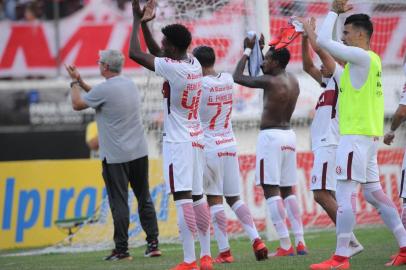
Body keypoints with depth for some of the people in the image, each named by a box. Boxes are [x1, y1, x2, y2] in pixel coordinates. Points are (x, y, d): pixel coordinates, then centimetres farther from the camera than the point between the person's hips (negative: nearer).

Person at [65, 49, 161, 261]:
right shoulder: (130, 85, 9)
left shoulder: (104, 89, -15)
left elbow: (77, 104, -2)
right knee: (144, 198, 10)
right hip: (139, 152, 7)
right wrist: (80, 82, 24)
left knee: (119, 202, -3)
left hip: (115, 156, -7)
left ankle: (121, 249, -2)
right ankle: (153, 244, 9)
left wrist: (74, 82, 13)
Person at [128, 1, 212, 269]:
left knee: (183, 199, -11)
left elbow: (136, 53, -13)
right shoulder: (194, 64, 8)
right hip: (197, 139, 9)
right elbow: (155, 51, 23)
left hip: (178, 142, -9)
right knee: (198, 197, 12)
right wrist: (144, 22, 17)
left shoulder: (172, 68, -16)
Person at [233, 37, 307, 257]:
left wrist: (248, 50, 3)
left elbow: (238, 77, -6)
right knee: (287, 191, 13)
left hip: (271, 136, -8)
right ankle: (300, 242, 6)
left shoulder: (271, 82, -15)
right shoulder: (293, 81, 10)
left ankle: (285, 245, -14)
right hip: (288, 135, 8)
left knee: (271, 190, -7)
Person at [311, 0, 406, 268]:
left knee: (345, 193, -12)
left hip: (356, 135, -10)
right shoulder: (371, 59, 16)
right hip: (369, 134, 10)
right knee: (373, 192, 13)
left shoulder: (362, 56, -12)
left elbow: (324, 41, -16)